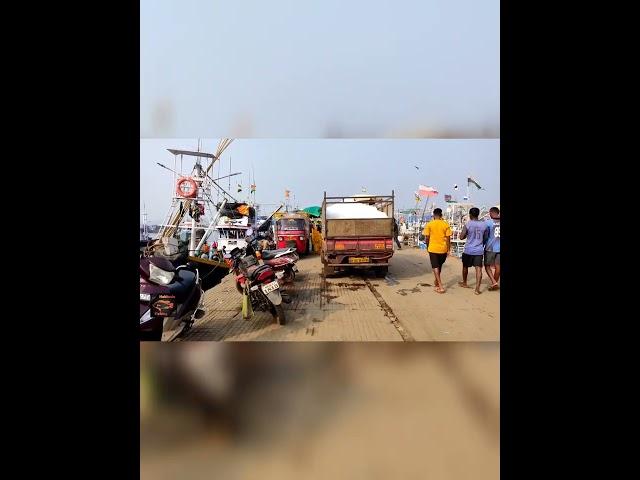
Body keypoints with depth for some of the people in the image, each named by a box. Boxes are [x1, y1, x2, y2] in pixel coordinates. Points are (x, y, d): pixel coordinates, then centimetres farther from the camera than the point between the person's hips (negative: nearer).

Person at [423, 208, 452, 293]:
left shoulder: (429, 224, -5)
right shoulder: (445, 224, -2)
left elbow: (427, 238, -4)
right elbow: (448, 238, -2)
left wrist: (427, 247, 12)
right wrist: (448, 249, 6)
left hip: (433, 249, -2)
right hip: (443, 249, 2)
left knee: (435, 267, 1)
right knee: (439, 266, 21)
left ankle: (440, 286, -9)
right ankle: (437, 282, 36)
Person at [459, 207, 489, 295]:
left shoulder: (467, 224, -8)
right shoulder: (484, 225, 0)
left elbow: (461, 237, -7)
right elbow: (486, 238, 8)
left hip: (468, 250, -1)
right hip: (479, 250, 1)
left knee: (465, 267, 19)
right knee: (478, 268, -1)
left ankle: (464, 283, 37)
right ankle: (477, 289, -9)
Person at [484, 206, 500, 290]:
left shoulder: (488, 222, -10)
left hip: (490, 248, -4)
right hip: (499, 248, 4)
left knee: (487, 266, 9)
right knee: (497, 266, 11)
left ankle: (494, 282, -5)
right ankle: (495, 284, 19)